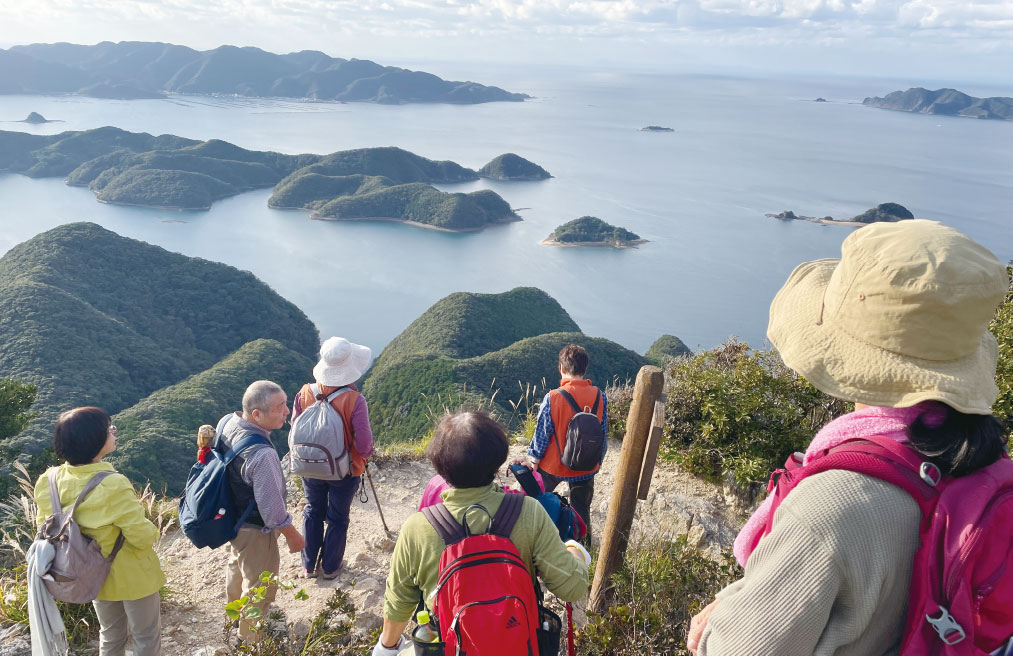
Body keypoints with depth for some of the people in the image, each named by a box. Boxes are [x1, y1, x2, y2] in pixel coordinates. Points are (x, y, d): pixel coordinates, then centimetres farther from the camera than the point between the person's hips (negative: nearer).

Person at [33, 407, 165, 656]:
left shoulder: (50, 480, -13)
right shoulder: (113, 485, -33)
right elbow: (142, 536, -28)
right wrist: (153, 532, -5)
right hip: (132, 576, -6)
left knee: (111, 636, 27)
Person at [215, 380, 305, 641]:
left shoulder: (226, 421, -17)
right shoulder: (263, 455, -41)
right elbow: (272, 510, -30)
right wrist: (293, 536, -12)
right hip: (254, 531, -8)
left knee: (236, 564, 35)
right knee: (259, 586, 19)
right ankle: (250, 637, 44)